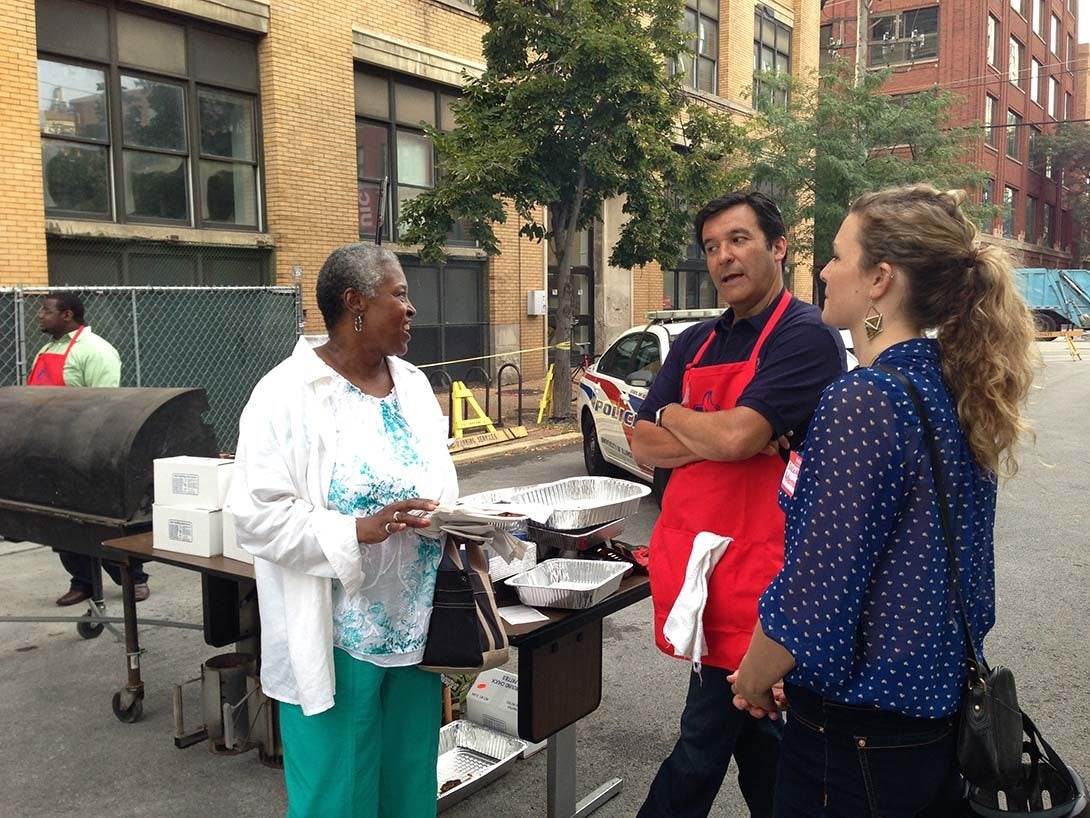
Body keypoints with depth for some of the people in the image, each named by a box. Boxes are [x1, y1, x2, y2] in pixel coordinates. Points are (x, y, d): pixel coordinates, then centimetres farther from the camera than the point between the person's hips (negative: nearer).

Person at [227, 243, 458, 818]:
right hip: (335, 637, -6)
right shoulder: (287, 395, -12)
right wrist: (358, 531, -25)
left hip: (415, 628, 6)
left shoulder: (413, 384, 8)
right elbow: (257, 514, -16)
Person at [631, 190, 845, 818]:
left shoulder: (806, 337, -11)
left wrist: (672, 415, -3)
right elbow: (645, 447, 4)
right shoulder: (694, 344, 12)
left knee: (702, 749, 3)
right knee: (757, 742, 21)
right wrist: (719, 434, -12)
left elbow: (735, 436, -23)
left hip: (754, 573, -7)